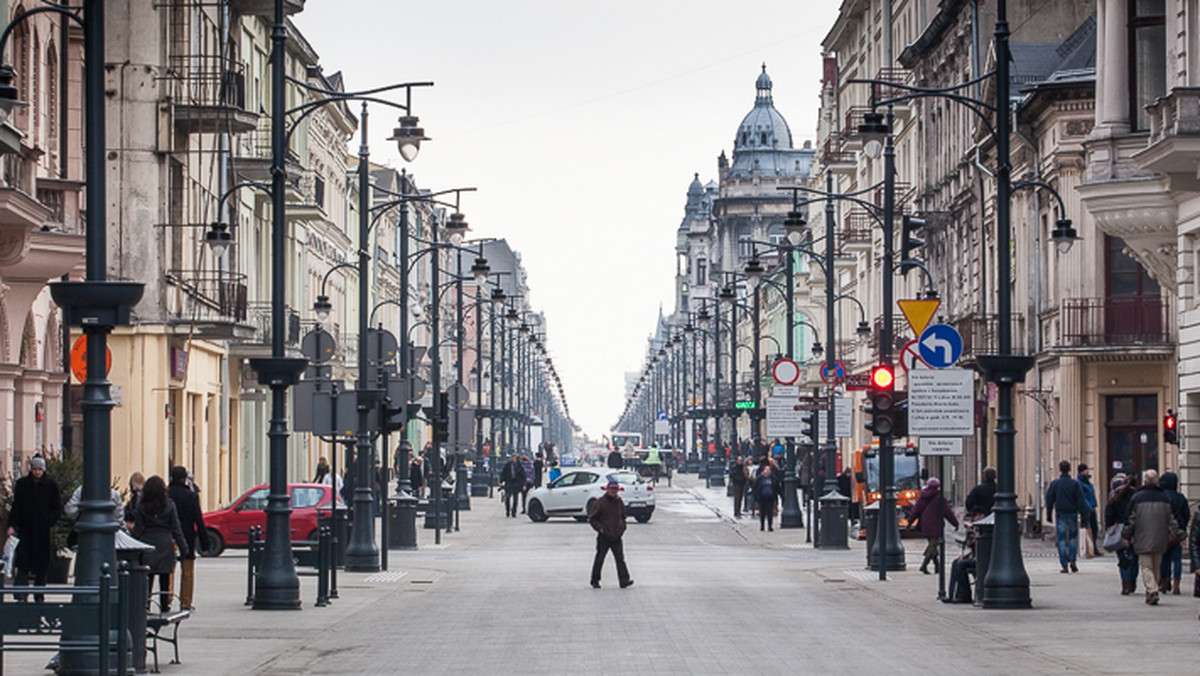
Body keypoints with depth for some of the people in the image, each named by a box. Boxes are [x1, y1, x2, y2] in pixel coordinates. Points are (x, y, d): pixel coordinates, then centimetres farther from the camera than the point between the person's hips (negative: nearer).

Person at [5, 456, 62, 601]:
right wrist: (12, 525, -4)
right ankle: (21, 596, -12)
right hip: (25, 528, 0)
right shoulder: (22, 484, 5)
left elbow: (57, 508, 5)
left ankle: (39, 597, 12)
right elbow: (16, 506, 5)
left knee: (42, 565, 3)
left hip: (43, 530, 0)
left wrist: (49, 521, -8)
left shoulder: (51, 485, 2)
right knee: (22, 563, -9)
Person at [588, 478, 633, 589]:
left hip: (616, 537, 3)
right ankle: (595, 581, 16)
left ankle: (624, 580, -15)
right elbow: (592, 518, -2)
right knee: (599, 559, 5)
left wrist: (622, 528, 9)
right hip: (604, 537, -3)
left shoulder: (619, 502, 10)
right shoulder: (601, 502, -6)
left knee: (620, 559, -7)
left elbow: (623, 517, 23)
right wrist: (600, 528, -12)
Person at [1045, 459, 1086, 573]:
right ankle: (1072, 560, -2)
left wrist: (1049, 515, 9)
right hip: (1072, 514, 0)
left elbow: (1049, 500, 2)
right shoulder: (1075, 484, -1)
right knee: (1073, 537, 14)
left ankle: (1064, 565, -3)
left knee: (1061, 539, 2)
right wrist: (1082, 514, 1)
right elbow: (1080, 500, -3)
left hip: (1060, 514, 0)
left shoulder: (1054, 484, -1)